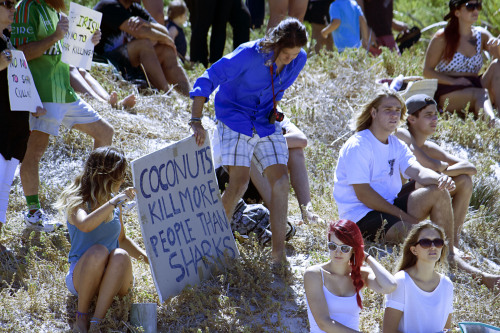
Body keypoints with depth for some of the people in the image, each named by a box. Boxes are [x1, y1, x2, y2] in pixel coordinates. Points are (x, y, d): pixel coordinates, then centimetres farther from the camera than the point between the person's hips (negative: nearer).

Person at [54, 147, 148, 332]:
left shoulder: (115, 203, 9)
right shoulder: (77, 202, -10)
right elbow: (85, 225, -34)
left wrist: (146, 258, 11)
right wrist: (113, 202, -33)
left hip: (112, 281, 4)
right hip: (81, 278, -4)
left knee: (120, 255, -30)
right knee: (98, 251, -37)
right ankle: (81, 315, -18)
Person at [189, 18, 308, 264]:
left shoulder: (298, 60, -6)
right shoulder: (249, 54, -24)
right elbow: (208, 79, -25)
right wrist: (196, 121, -31)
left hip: (266, 124, 5)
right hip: (235, 120, -5)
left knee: (280, 179, -9)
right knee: (240, 182, -17)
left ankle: (278, 251, -6)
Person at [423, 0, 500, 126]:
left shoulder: (481, 34, 13)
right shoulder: (442, 38, 0)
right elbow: (427, 71, -1)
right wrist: (453, 81, -16)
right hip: (447, 93, -5)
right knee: (481, 93, -36)